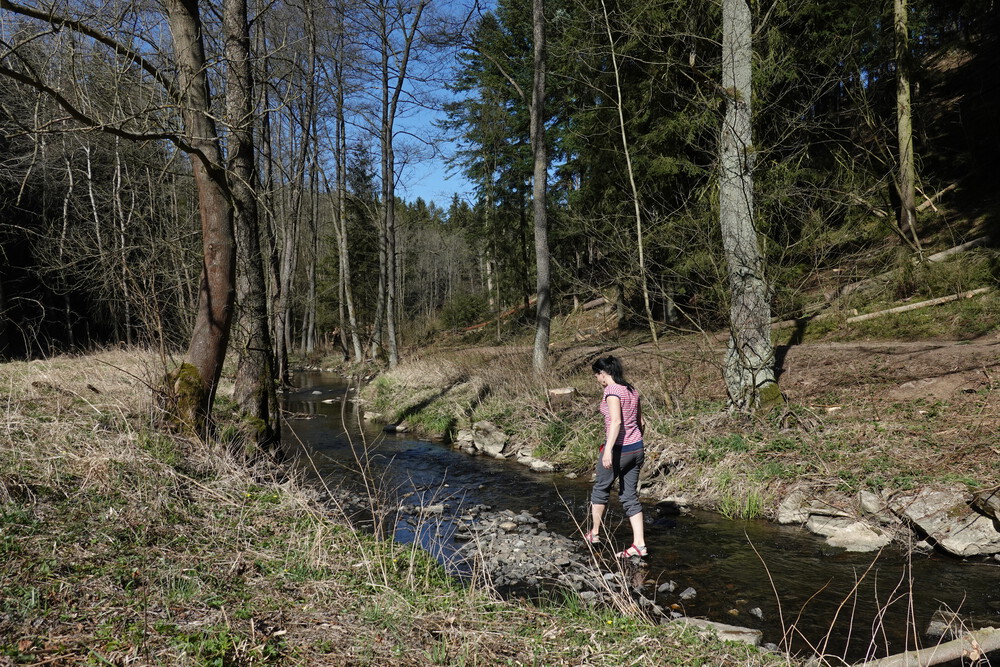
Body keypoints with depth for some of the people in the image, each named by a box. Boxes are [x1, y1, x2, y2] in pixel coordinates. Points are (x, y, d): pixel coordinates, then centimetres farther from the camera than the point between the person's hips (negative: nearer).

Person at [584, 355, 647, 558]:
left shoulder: (612, 391, -14)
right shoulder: (631, 390, 10)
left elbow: (616, 421, -26)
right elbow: (641, 423, 16)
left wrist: (608, 450, -30)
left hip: (618, 448, -7)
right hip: (636, 448, 8)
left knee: (600, 490, 14)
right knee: (630, 496, 11)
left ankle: (595, 534, 28)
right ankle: (639, 544, 9)